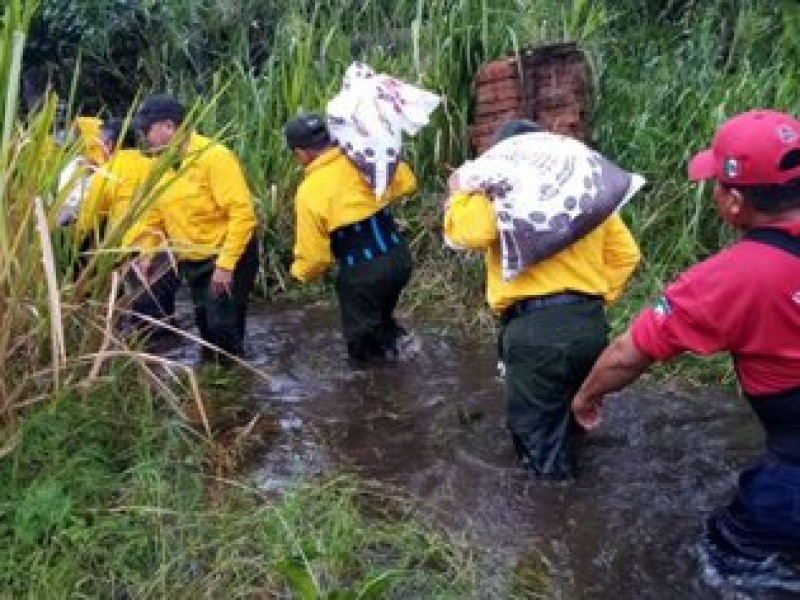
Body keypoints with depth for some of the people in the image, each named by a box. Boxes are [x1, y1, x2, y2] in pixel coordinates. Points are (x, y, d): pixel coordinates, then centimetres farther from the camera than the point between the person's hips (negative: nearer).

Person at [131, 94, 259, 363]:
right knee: (205, 325, 16)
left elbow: (243, 213, -25)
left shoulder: (214, 157, -20)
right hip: (191, 260, 7)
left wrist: (225, 264, -27)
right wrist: (147, 254, 1)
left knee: (222, 326, -11)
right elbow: (154, 214, 14)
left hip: (229, 256, -7)